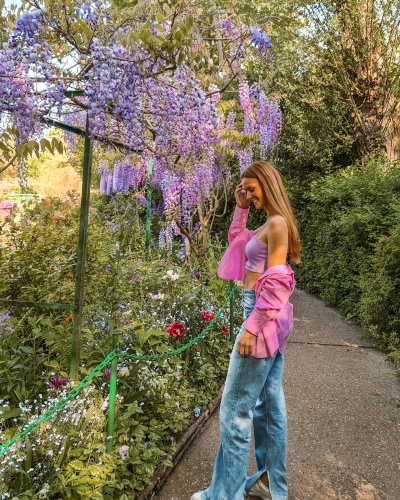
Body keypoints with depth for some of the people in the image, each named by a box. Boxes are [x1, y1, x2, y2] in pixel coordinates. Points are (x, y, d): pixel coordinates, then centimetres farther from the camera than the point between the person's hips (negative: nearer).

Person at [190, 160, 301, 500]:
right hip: (271, 319, 10)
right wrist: (240, 209, 15)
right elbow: (237, 241, 27)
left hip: (264, 316, -10)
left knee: (235, 407, -1)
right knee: (269, 401, 17)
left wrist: (252, 326, -20)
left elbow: (275, 283, -20)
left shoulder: (278, 223, -14)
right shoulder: (270, 224, 13)